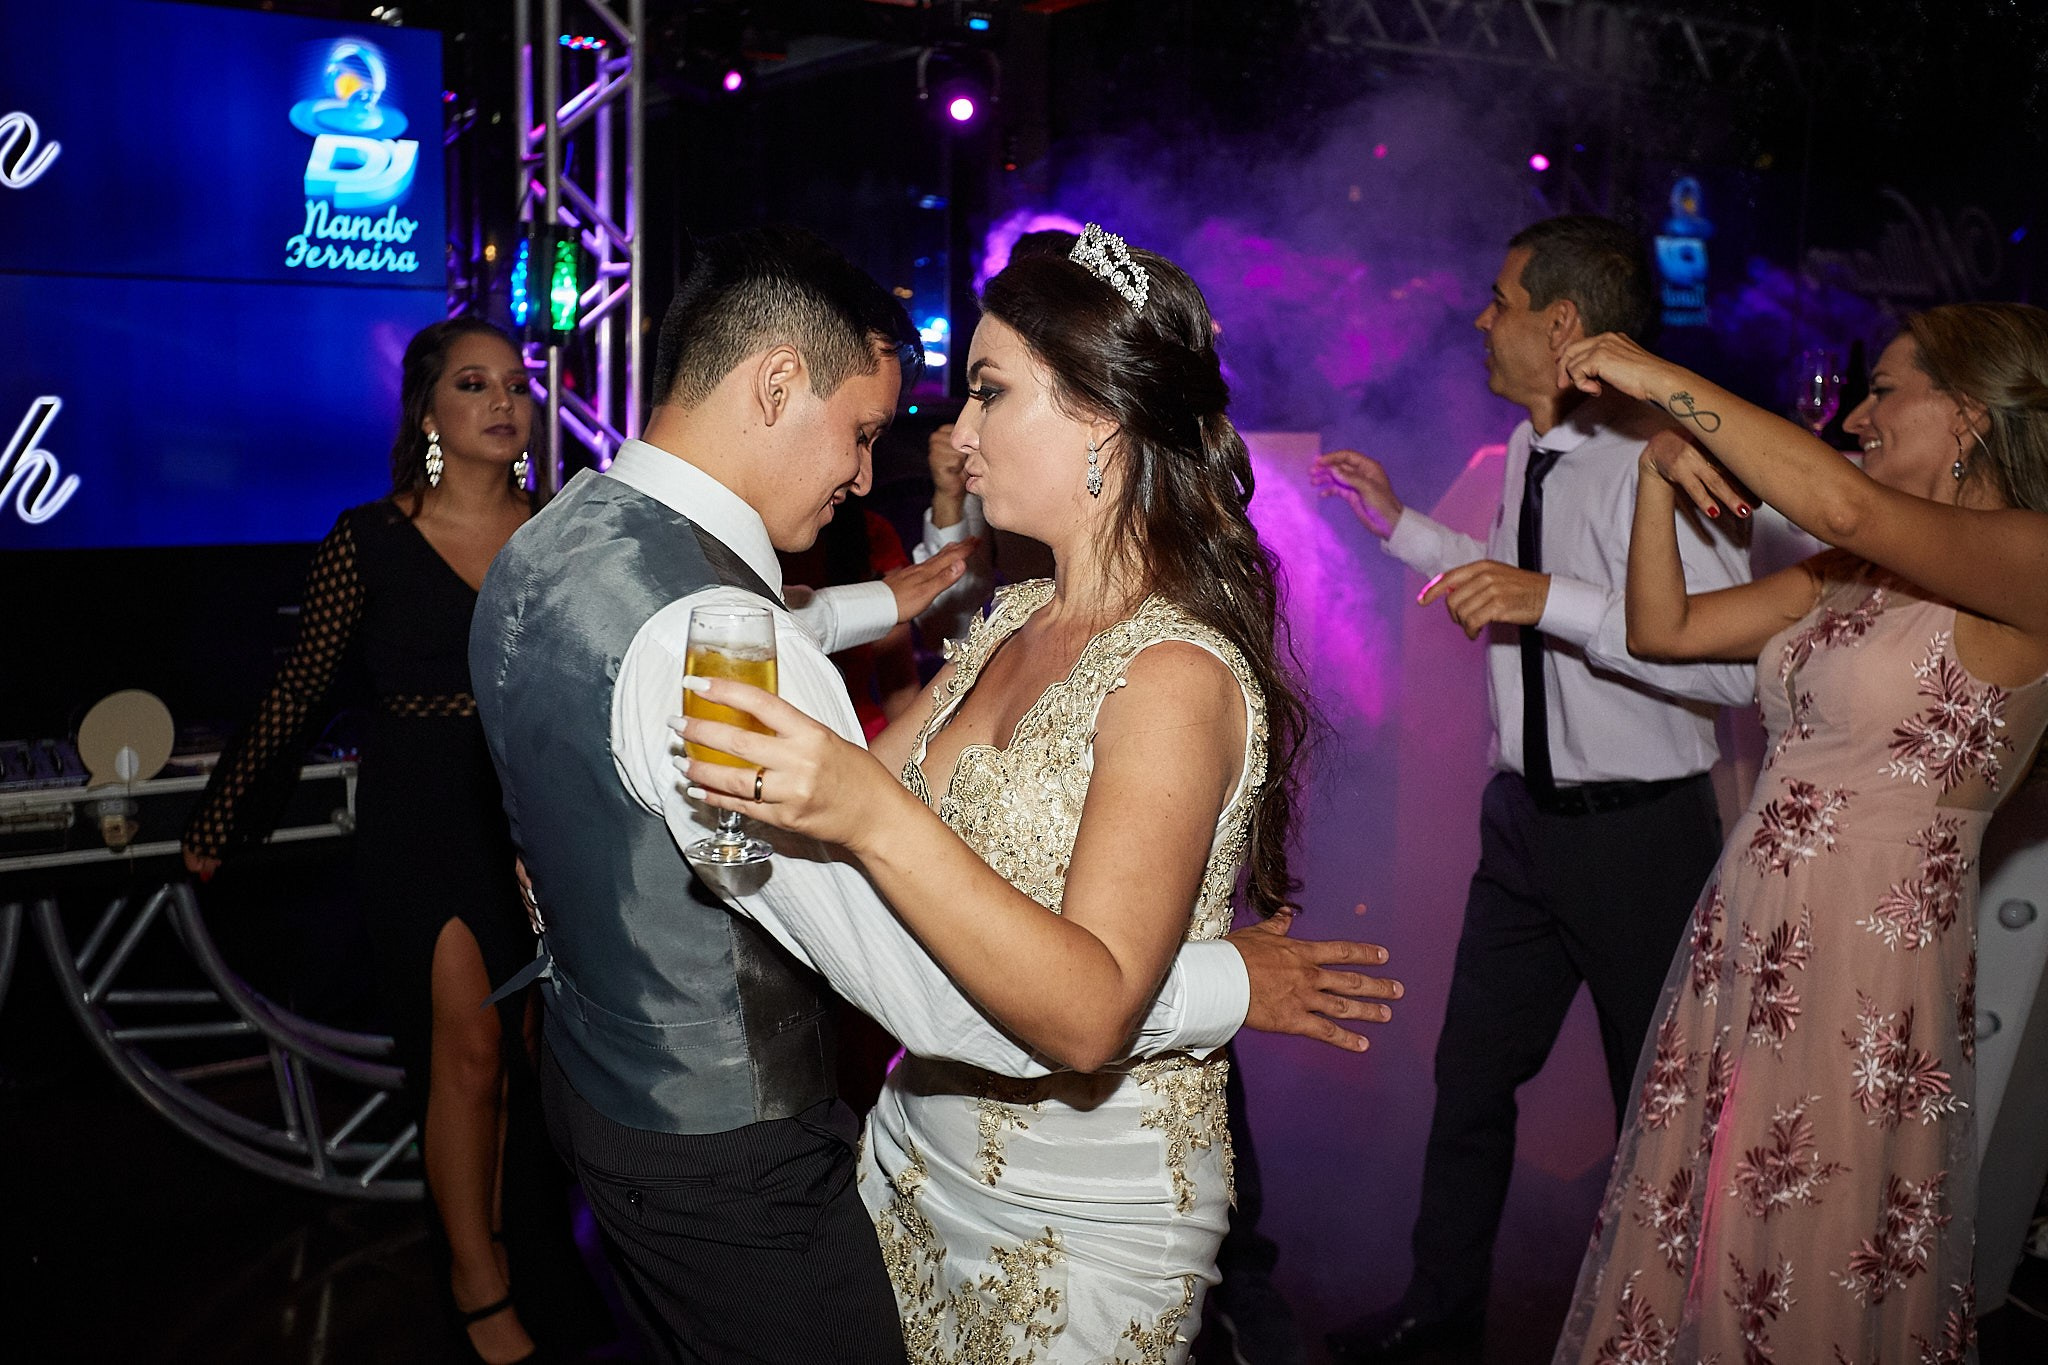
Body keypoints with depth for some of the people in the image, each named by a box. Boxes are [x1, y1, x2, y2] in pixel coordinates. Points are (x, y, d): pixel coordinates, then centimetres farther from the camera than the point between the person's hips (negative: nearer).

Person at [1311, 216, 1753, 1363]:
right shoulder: (1530, 450, 6)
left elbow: (1737, 663, -31)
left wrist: (1559, 602, -36)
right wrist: (1403, 526, 20)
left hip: (1641, 836, -8)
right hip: (1527, 816, 8)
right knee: (1471, 1076, 19)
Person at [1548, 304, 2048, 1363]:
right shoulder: (1849, 576, 12)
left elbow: (1843, 504, -29)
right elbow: (1664, 629, 12)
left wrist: (1658, 377, -22)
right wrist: (1660, 470, 0)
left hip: (1866, 974, -7)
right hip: (1742, 947, 7)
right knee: (1687, 1248, 16)